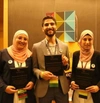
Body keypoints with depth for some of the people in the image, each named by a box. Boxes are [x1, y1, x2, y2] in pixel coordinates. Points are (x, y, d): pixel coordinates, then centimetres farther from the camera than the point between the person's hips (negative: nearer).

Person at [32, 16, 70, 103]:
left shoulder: (64, 46, 3)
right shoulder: (36, 47, -2)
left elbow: (67, 67, 11)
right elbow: (34, 67, 3)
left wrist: (65, 64, -11)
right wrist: (41, 74, -17)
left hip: (62, 88, 2)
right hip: (44, 89, -1)